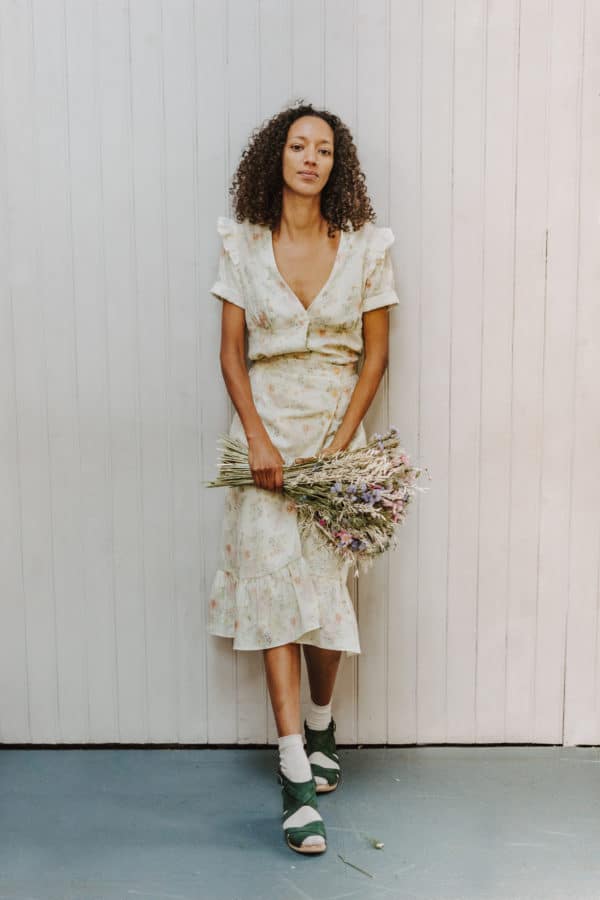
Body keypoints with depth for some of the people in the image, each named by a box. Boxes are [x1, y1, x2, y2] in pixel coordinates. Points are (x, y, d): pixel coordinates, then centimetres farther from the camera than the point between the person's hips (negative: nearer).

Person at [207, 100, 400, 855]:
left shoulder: (366, 247, 2)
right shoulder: (243, 245, 3)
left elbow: (376, 355, 2)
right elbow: (231, 352, 2)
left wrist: (339, 445, -8)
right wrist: (258, 439, -10)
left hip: (337, 428, 1)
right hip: (266, 428, 0)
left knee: (323, 584, 1)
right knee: (273, 581, -8)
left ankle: (320, 721, 30)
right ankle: (297, 778, -4)